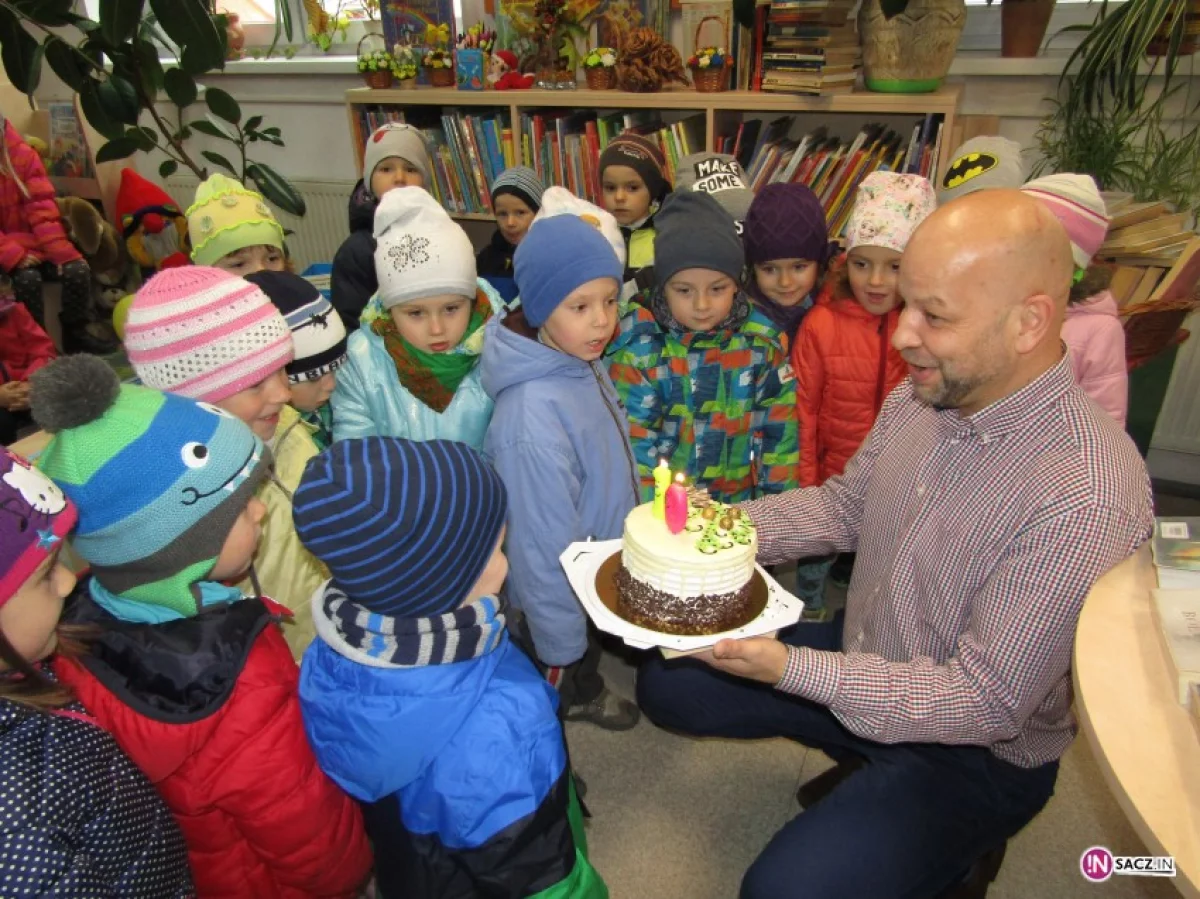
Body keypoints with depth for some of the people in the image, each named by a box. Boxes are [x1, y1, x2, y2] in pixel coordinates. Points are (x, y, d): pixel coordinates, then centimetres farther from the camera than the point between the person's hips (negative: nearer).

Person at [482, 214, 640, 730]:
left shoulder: (585, 362, -10)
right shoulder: (534, 416, -36)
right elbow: (544, 543, -28)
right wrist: (559, 643, -18)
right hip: (560, 593, -7)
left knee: (590, 646, 33)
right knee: (563, 669, 20)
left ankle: (585, 694, 60)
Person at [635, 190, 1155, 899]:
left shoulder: (1088, 499, -32)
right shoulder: (922, 396, -10)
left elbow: (987, 705, -28)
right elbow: (845, 503, 5)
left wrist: (788, 668, -33)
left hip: (976, 755, -6)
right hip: (860, 664, 7)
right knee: (666, 684, 9)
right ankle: (867, 766, 21)